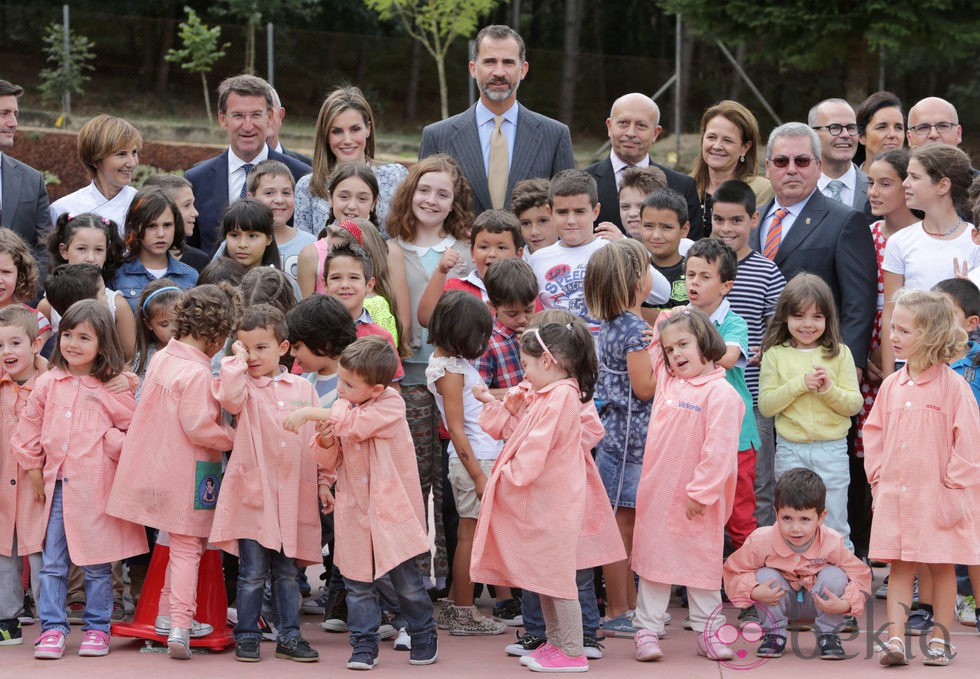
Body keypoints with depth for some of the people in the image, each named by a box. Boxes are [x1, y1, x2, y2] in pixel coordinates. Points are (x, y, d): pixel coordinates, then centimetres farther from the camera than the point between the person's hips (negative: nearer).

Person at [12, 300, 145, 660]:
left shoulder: (114, 388, -2)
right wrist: (35, 472, 12)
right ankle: (52, 628, 9)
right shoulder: (48, 383, 7)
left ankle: (97, 628, 15)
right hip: (57, 485, 3)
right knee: (52, 563, 4)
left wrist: (111, 443, -11)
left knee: (97, 564, 4)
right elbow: (30, 428, 13)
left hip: (97, 488, -3)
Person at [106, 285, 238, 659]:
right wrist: (233, 438, -8)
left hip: (156, 468, 8)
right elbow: (198, 428, -24)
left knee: (179, 544, 21)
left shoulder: (161, 358, 4)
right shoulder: (197, 373, -22)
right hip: (186, 474, -8)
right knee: (187, 548, 0)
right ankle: (179, 627, -6)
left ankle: (169, 615, 26)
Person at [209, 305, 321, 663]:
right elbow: (229, 396, -25)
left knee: (287, 572, 10)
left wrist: (323, 482, 9)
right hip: (252, 492, -2)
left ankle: (289, 636, 18)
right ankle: (246, 636, 10)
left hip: (294, 496, 2)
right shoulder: (244, 387, 1)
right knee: (253, 572, 0)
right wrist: (236, 361, -13)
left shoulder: (303, 388, 8)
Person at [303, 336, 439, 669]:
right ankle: (364, 645, 12)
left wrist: (316, 415, -24)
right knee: (358, 582, 5)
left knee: (406, 579, 4)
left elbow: (358, 424, -27)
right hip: (355, 510, 5)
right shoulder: (341, 408, 5)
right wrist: (325, 443, -13)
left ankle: (424, 636, 22)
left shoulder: (391, 404, -11)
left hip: (391, 508, -4)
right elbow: (330, 461, 8)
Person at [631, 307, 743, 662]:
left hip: (697, 500, -6)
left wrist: (701, 492, -20)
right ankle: (647, 630, 10)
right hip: (656, 492, 6)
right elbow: (656, 339, 26)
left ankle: (707, 632, 14)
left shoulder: (720, 393, -14)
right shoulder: (667, 380, 8)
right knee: (654, 560, 7)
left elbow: (719, 449, -19)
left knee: (702, 563, 7)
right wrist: (667, 321, 10)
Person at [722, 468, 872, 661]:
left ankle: (828, 636, -6)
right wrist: (754, 592, -33)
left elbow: (861, 576, -19)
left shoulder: (832, 544, -28)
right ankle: (774, 634, -4)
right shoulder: (762, 540, -27)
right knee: (764, 576, -27)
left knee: (835, 575, -27)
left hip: (817, 601, 0)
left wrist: (844, 605, -34)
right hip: (778, 600, 1)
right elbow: (733, 572, -16)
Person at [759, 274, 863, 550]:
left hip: (832, 448, 0)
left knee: (835, 527, 6)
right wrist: (799, 384, -16)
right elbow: (766, 405, -5)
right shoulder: (776, 355, 1)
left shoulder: (840, 354, 1)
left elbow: (854, 404, -1)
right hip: (790, 450, 0)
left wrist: (830, 390, -19)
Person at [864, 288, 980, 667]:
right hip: (894, 494, 4)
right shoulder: (891, 385, 7)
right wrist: (878, 476, 7)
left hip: (937, 495, -4)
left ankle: (941, 639, 16)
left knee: (941, 567, 6)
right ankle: (894, 639, 1)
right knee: (899, 568, 3)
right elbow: (874, 433, 15)